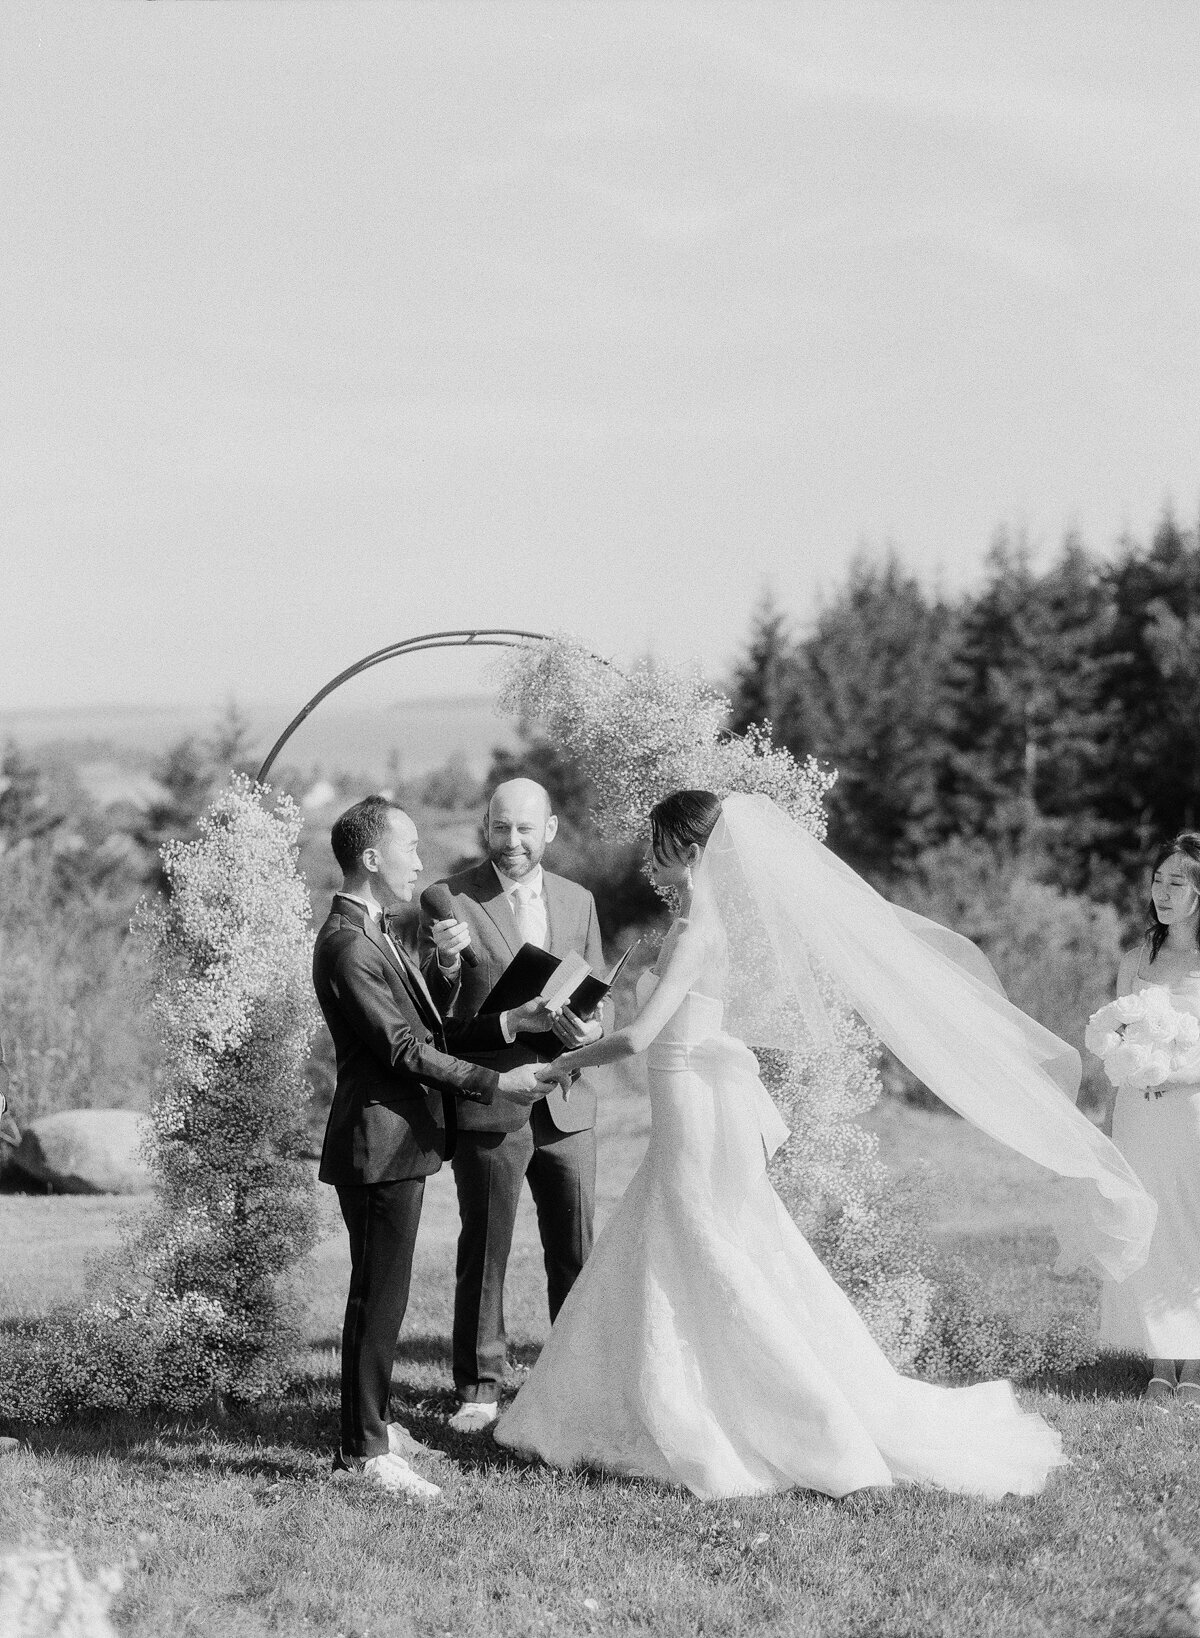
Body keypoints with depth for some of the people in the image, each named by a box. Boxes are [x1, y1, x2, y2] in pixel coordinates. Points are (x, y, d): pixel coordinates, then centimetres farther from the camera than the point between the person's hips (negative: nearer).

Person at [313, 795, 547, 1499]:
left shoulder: (379, 937, 17)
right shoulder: (347, 946, -18)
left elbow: (430, 1033, 16)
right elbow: (404, 1049, -21)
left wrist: (512, 1022, 7)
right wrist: (496, 1084, -19)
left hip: (401, 1141, 11)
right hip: (379, 1142, -11)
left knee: (381, 1294, 19)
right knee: (379, 1297, -6)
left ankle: (371, 1422, 30)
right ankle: (364, 1451, -2)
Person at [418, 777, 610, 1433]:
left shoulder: (578, 901, 10)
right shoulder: (452, 899, -5)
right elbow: (430, 1012, -7)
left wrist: (591, 1028, -9)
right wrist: (445, 959, -28)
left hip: (565, 1103, 4)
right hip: (488, 1106, -4)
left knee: (576, 1254, 11)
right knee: (482, 1254, 4)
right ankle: (479, 1388, 14)